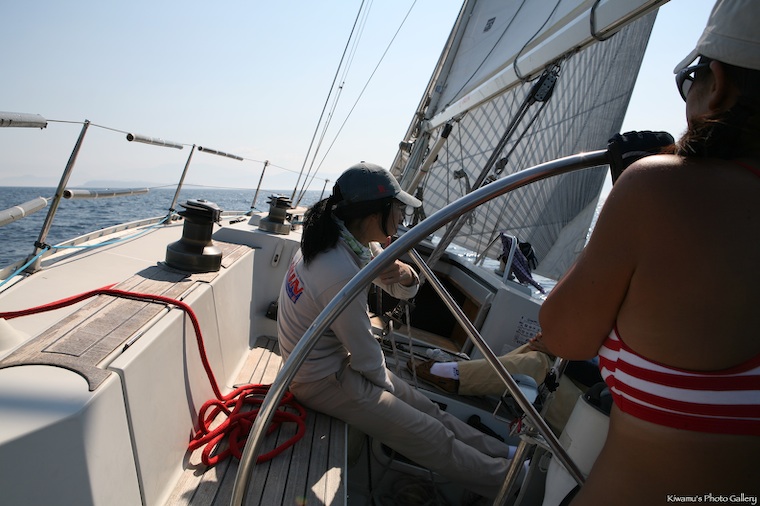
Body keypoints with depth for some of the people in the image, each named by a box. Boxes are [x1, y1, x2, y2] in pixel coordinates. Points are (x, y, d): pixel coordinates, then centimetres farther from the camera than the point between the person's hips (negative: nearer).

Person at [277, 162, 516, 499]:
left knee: (428, 410, 13)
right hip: (323, 382, -8)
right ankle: (506, 477, 19)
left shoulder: (349, 239, -7)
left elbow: (404, 292, 2)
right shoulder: (341, 275, -34)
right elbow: (367, 357, -21)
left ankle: (505, 453, 25)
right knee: (432, 436, 1)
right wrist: (386, 383, 0)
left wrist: (404, 274, -22)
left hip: (339, 360, 8)